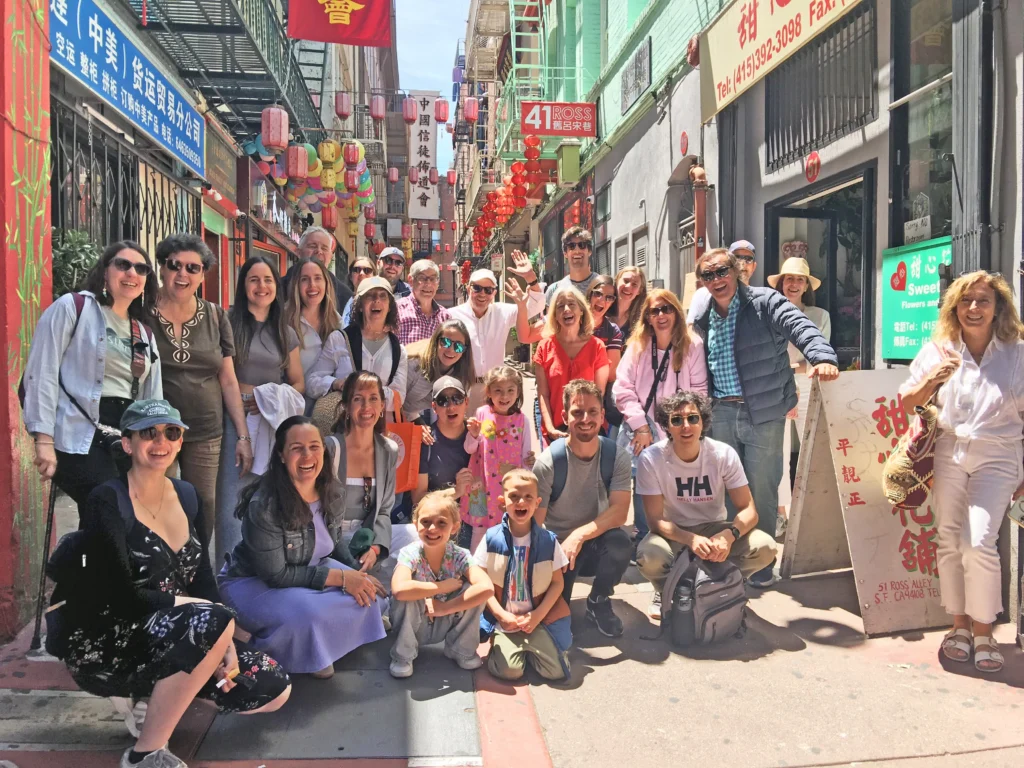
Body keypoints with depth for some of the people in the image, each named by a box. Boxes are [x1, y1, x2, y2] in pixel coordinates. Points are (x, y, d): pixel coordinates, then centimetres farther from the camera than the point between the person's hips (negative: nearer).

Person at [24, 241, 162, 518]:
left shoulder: (145, 333, 18)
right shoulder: (72, 307, 0)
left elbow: (153, 397, 17)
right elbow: (42, 373, -7)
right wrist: (44, 440, -14)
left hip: (128, 441, 6)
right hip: (80, 438, -6)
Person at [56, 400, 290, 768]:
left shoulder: (187, 496, 5)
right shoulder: (107, 501, -14)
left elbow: (203, 580, 6)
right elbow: (123, 596, -22)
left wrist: (221, 642, -11)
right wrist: (218, 617, -22)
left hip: (171, 640, 7)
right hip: (106, 646, -6)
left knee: (274, 688, -6)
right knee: (212, 621, -34)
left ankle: (159, 697, 13)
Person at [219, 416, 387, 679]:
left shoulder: (332, 495, -9)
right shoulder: (264, 505, -31)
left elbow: (336, 543, 8)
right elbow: (275, 575, -28)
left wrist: (357, 573, -11)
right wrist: (340, 577, -28)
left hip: (308, 572, 7)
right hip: (252, 582, -7)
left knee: (367, 595, -10)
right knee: (308, 613, -34)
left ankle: (319, 646, 17)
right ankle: (298, 654, 3)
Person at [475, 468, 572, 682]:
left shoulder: (548, 540, -1)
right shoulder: (492, 538, -4)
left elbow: (557, 582, 1)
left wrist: (537, 615, -9)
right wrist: (502, 615, -12)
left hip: (537, 619, 1)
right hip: (504, 619, -1)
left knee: (556, 671, -13)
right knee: (509, 670, -20)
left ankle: (529, 649, 17)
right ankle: (500, 645, 13)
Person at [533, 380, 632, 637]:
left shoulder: (617, 456, -12)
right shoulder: (547, 462, -18)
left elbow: (619, 511, -21)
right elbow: (534, 524, -14)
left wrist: (580, 534, -35)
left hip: (596, 542, 1)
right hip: (557, 544, -1)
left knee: (620, 542, -32)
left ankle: (599, 602, -2)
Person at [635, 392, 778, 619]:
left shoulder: (724, 454, -15)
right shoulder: (652, 458, -20)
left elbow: (748, 509, -13)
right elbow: (655, 519, -18)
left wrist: (729, 534, -35)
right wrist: (690, 539, -37)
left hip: (714, 528, 2)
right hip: (674, 532, -2)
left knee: (765, 547, -24)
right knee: (649, 556, -35)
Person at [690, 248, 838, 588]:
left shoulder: (765, 302, -6)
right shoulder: (703, 319, 10)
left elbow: (800, 327, -21)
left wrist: (822, 356, -40)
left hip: (763, 413, -4)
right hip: (721, 414, 5)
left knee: (762, 489, 3)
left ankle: (762, 562, 20)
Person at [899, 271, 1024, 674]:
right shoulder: (938, 350, 1)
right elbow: (905, 404, 5)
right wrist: (930, 381, -15)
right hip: (949, 454, 2)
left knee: (978, 544, -12)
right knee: (949, 542, 7)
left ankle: (983, 631, 8)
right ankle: (960, 625, 23)